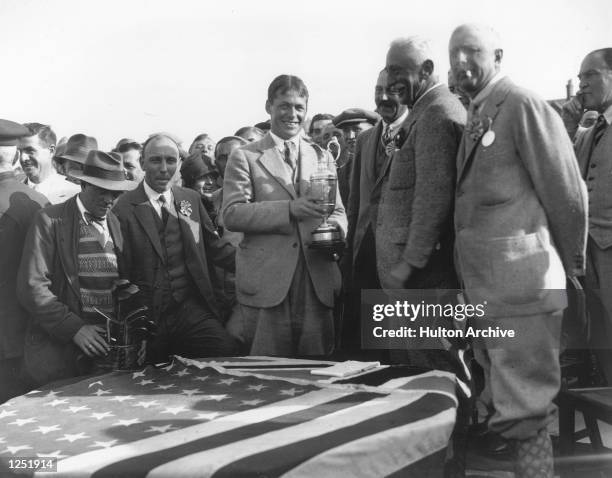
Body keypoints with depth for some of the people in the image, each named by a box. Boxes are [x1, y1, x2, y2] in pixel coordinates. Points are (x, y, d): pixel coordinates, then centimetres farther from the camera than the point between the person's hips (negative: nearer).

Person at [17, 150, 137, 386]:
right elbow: (32, 287, -11)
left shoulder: (116, 223, 9)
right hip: (59, 347, -4)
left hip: (112, 343, 4)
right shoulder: (50, 220, -5)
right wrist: (75, 328, -17)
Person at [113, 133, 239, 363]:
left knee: (228, 352, -16)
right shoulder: (125, 207, -2)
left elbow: (214, 247, 15)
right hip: (146, 315, -2)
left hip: (192, 309, 3)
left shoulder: (191, 199, 11)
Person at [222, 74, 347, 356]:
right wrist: (289, 209, -18)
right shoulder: (245, 157, 4)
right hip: (266, 283, -3)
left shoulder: (321, 157, 17)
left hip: (318, 283, 3)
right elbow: (232, 215, -7)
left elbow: (338, 211, 16)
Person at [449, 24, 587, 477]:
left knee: (525, 411, 0)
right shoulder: (476, 115, 14)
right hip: (483, 286, 9)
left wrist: (570, 265, -2)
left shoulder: (522, 105, -11)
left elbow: (566, 192, -12)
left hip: (520, 281, -9)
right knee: (502, 402, 22)